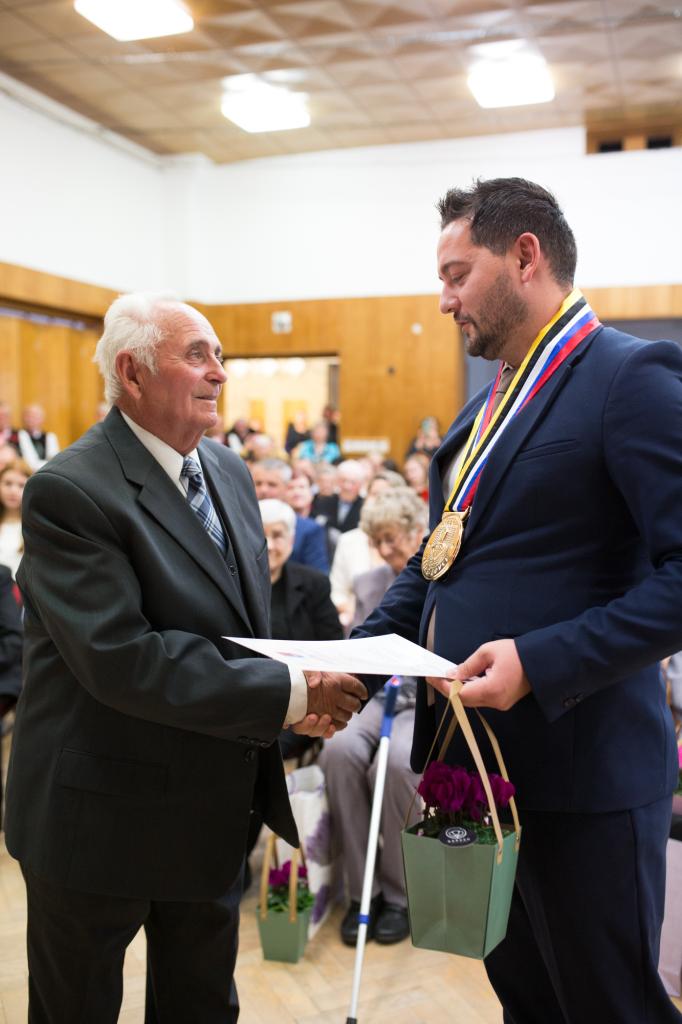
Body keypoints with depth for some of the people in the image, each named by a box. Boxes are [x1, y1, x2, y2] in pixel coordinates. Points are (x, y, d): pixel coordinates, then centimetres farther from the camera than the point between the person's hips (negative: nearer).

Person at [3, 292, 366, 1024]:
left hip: (214, 809, 7)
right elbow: (119, 657, -30)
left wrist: (296, 695, -10)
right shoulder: (69, 491, -21)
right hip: (102, 819, -6)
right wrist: (287, 696, -28)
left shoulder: (229, 470, 4)